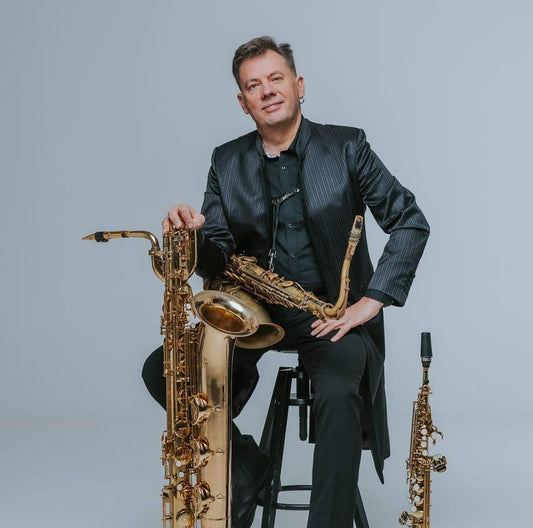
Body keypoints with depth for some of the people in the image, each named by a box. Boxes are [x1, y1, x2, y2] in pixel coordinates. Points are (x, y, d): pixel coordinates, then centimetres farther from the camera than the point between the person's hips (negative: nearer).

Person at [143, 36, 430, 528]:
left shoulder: (346, 146, -2)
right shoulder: (227, 161, 6)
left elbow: (412, 222, -5)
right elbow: (217, 260, 1)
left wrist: (372, 300, -13)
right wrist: (193, 235, -24)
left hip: (330, 312, -3)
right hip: (253, 310, 4)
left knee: (338, 392, -34)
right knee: (163, 370, -15)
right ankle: (242, 461, 7)